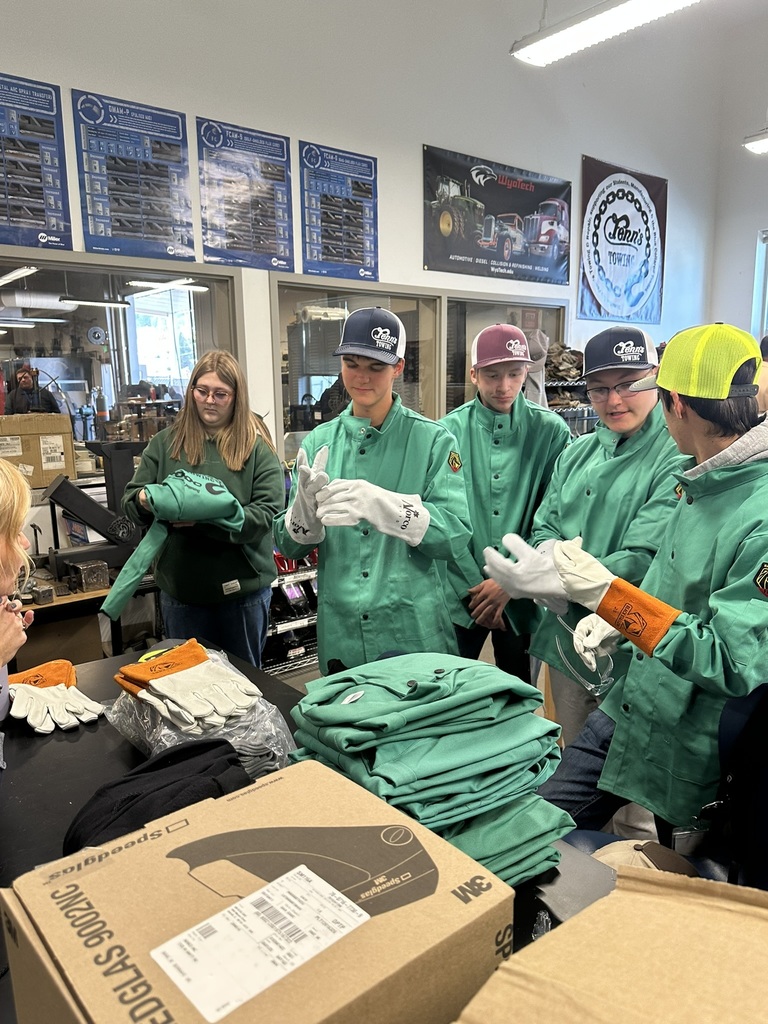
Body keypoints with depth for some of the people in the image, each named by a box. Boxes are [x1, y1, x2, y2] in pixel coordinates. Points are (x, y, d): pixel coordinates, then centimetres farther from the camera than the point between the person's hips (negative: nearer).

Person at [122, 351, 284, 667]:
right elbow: (129, 498, 6)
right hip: (181, 587, 2)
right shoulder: (165, 442, 3)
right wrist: (144, 500, -19)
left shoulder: (257, 446, -5)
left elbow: (268, 512, -14)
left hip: (243, 587, -2)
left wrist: (207, 518, -27)